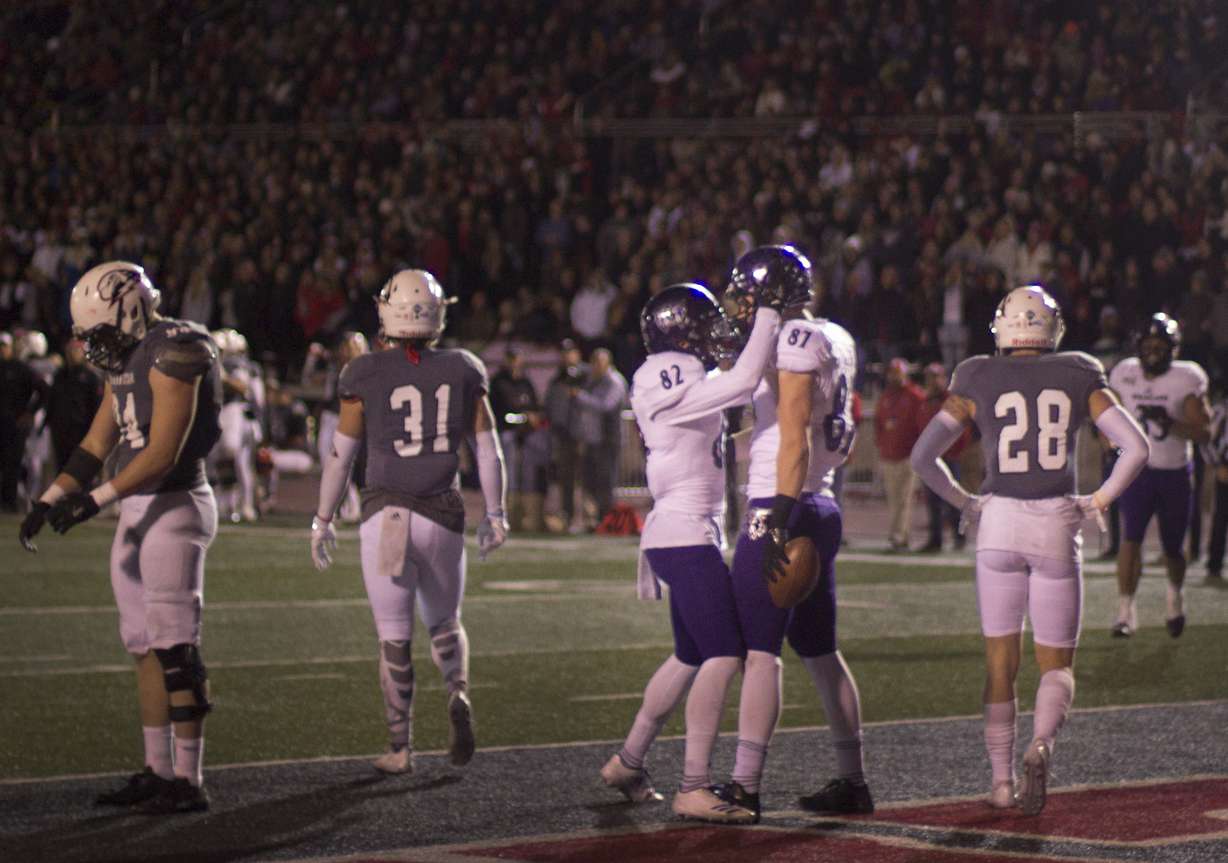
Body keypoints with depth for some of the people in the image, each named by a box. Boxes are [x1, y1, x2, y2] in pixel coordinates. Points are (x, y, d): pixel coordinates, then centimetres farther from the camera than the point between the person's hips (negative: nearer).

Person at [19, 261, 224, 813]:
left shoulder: (174, 354, -16)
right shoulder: (125, 363, 14)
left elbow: (163, 453, -21)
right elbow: (95, 448, 18)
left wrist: (95, 501, -22)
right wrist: (49, 501, 7)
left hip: (175, 507, -10)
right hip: (139, 512, 10)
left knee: (175, 647, -9)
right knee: (144, 645, 11)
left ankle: (189, 781, -6)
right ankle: (158, 770, 17)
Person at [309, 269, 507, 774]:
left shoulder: (366, 376, -5)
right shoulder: (462, 372, 0)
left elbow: (340, 455, 0)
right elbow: (488, 451, 5)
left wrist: (323, 520, 10)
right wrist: (494, 514, 16)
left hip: (385, 514, -2)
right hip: (443, 515, 2)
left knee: (394, 637, 6)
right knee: (445, 622, 20)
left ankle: (400, 749, 7)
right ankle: (458, 694, -8)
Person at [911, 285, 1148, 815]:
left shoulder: (978, 381, 3)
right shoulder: (1079, 378, 3)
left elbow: (923, 457, 1)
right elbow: (1136, 447, -3)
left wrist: (965, 503, 12)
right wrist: (1099, 502, 7)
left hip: (1000, 519, 0)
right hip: (1058, 523, 0)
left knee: (1001, 661, 11)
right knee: (1057, 663, 9)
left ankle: (1002, 781, 8)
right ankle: (1041, 743, -19)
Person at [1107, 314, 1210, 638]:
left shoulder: (1185, 380, -11)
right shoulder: (1125, 375, -2)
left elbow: (1203, 432, -16)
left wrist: (1168, 422, -30)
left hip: (1175, 473, -1)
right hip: (1138, 468, 1)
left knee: (1173, 548, 10)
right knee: (1131, 538, -17)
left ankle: (1175, 596, 41)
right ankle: (1125, 611, -14)